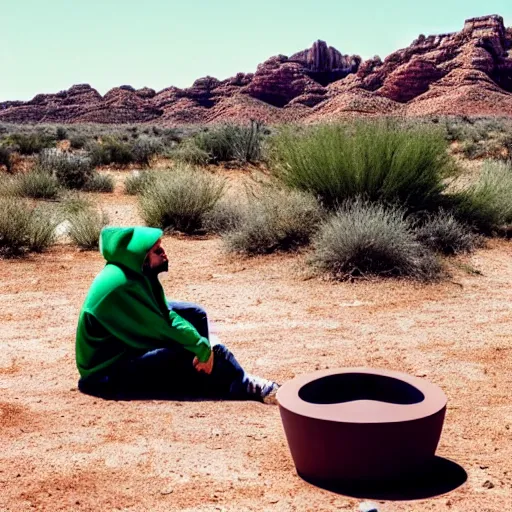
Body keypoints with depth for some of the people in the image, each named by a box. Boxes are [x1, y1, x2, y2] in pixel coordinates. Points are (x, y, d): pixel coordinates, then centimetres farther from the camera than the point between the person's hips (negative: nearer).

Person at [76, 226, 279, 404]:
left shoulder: (136, 272, 1)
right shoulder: (119, 285, -27)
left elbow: (166, 314, 0)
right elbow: (159, 330, -24)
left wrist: (202, 346, -13)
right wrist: (203, 349, -19)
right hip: (109, 374, -10)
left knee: (194, 314, 9)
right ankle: (247, 387, -3)